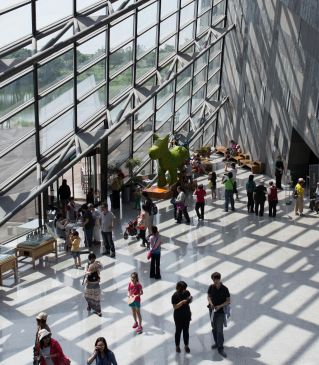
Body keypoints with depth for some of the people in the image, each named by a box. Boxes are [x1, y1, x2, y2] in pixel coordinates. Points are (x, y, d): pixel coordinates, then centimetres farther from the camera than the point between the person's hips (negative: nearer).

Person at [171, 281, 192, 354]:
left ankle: (186, 346, 27)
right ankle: (177, 346, 25)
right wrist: (182, 302, -33)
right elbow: (175, 307, -23)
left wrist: (190, 299, -14)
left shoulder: (187, 292, -6)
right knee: (178, 331, 9)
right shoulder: (175, 296, -20)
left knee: (186, 331, 13)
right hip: (178, 317, -4)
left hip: (187, 315, 4)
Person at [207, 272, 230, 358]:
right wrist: (211, 303, -13)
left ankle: (220, 348, 2)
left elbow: (228, 301, -9)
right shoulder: (211, 287, -7)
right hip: (212, 310, 4)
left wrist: (220, 306, -22)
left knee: (220, 330, -6)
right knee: (214, 328, 16)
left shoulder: (224, 289, -17)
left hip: (221, 311, -4)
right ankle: (217, 343, 34)